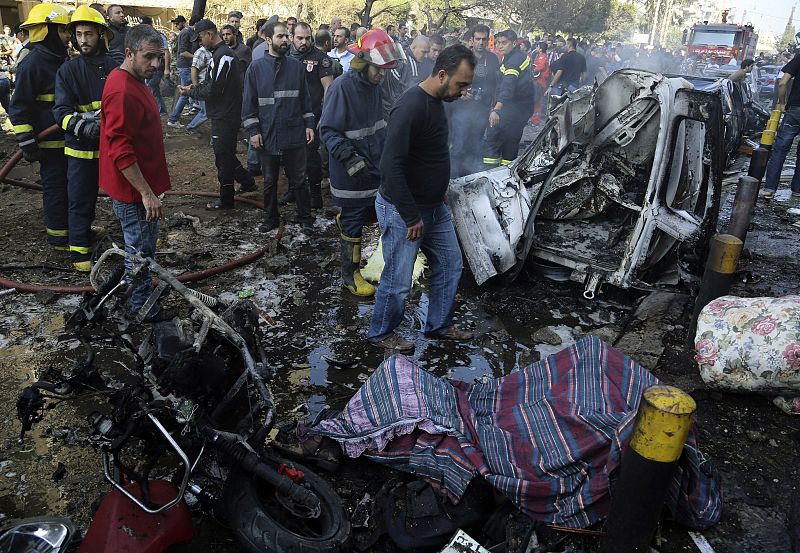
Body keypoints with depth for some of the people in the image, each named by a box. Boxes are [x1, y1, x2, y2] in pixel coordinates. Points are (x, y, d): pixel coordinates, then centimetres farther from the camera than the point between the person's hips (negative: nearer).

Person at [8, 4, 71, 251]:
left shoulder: (62, 59, 12)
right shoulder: (32, 64, -16)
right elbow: (19, 107, -16)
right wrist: (26, 142, -18)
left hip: (69, 137, 9)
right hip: (50, 141, -8)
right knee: (55, 186, 0)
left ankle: (76, 227, 31)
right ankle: (59, 238, 10)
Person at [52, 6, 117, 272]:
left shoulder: (115, 67, 1)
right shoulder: (68, 70, -2)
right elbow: (62, 111, -10)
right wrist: (82, 126, -31)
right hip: (81, 149, -1)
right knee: (80, 200, 6)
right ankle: (80, 249, 18)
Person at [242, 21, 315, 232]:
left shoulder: (296, 66, 4)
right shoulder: (256, 67, -1)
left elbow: (305, 98, 9)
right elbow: (249, 102, 0)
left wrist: (309, 124, 3)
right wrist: (252, 130, -6)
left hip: (295, 134, 1)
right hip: (267, 136, 0)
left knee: (298, 179, 8)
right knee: (269, 181, 13)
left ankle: (305, 217, 22)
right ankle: (270, 218, 28)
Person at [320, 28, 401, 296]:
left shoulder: (374, 85, 7)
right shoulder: (342, 87, -17)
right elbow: (328, 130, -18)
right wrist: (350, 158, -27)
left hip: (376, 168, 7)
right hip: (352, 174, -7)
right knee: (353, 224, 3)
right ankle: (350, 275, 18)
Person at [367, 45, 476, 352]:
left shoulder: (436, 101, 7)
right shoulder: (411, 107, -24)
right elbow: (391, 167, -29)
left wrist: (440, 191, 14)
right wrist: (412, 217, -24)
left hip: (434, 207, 9)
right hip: (402, 211, -9)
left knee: (450, 265, 17)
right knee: (398, 281, 4)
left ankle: (439, 325, 36)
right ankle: (380, 334, 28)